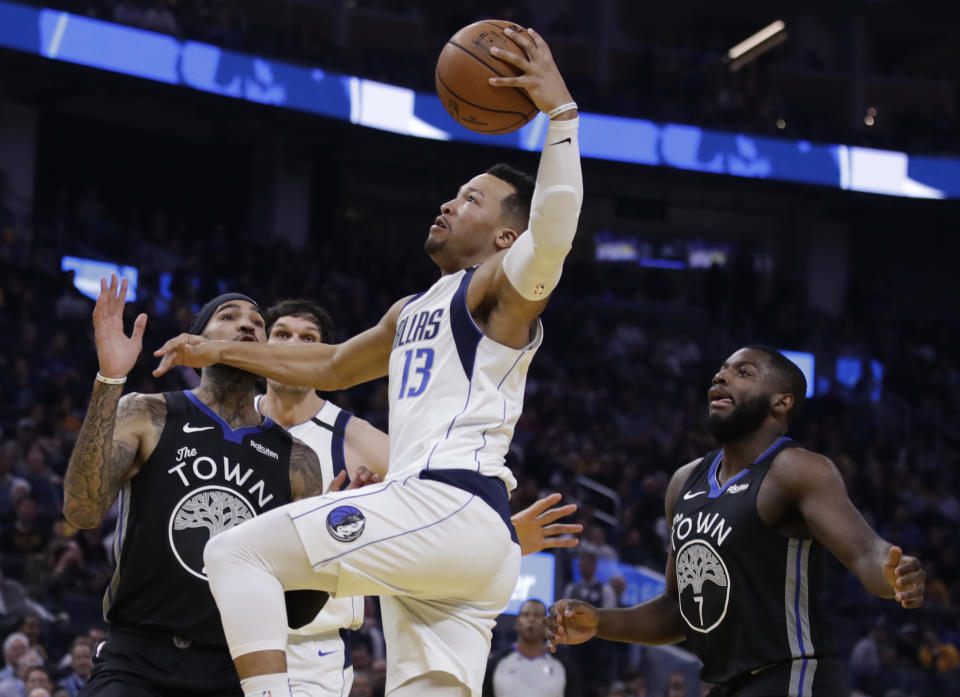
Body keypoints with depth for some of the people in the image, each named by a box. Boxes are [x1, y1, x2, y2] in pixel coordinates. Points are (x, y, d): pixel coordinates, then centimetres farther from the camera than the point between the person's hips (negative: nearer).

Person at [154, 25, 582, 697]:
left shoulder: (502, 289, 2)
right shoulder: (414, 312, 30)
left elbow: (551, 233, -21)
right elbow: (330, 366, 44)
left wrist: (560, 110, -22)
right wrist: (221, 351, 42)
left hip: (448, 505, -9)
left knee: (238, 552, -10)